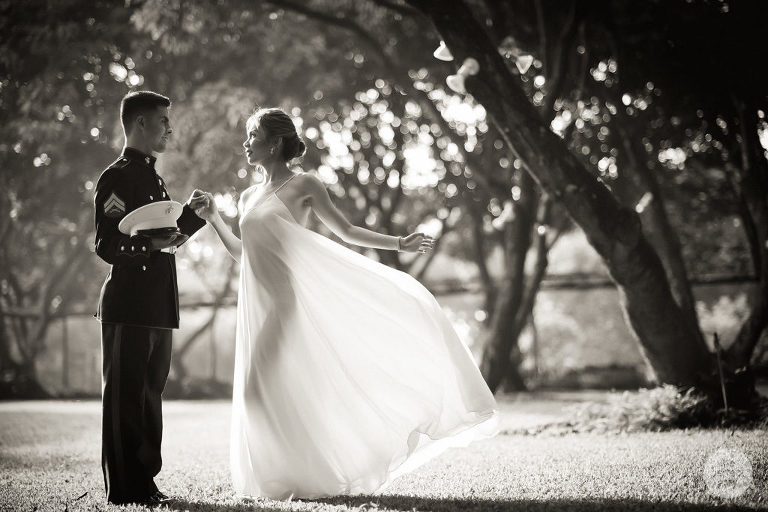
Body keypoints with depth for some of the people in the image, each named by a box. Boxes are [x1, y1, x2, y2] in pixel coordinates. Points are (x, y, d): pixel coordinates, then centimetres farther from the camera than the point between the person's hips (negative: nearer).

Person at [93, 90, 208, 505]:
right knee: (125, 398, -4)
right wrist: (152, 242, -29)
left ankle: (144, 482, 20)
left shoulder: (152, 178, 20)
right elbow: (108, 245, -15)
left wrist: (188, 214, 15)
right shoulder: (117, 177, -8)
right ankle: (124, 489, 0)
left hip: (158, 308, 9)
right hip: (128, 305, -9)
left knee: (148, 396, 13)